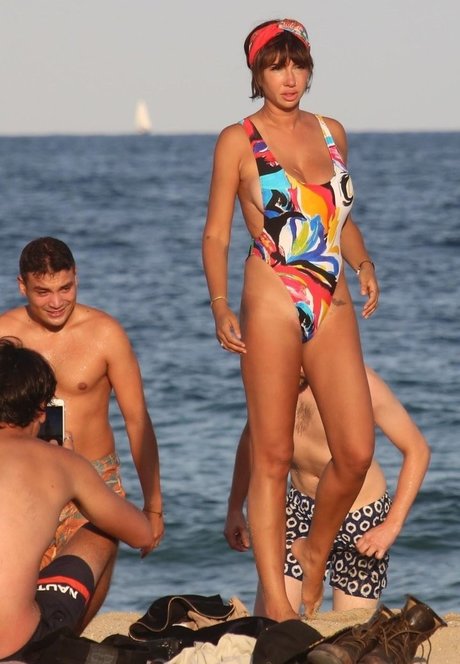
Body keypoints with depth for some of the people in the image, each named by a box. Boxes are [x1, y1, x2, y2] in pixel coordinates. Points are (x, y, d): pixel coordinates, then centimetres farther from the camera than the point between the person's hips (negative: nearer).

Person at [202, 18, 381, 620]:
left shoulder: (332, 133, 13)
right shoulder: (239, 141, 0)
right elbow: (216, 234, 0)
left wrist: (364, 263, 4)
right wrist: (220, 305, -12)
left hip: (333, 307, 4)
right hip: (273, 305, -4)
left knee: (357, 452, -2)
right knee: (273, 457, -1)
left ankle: (316, 553, 26)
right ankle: (277, 605, 3)